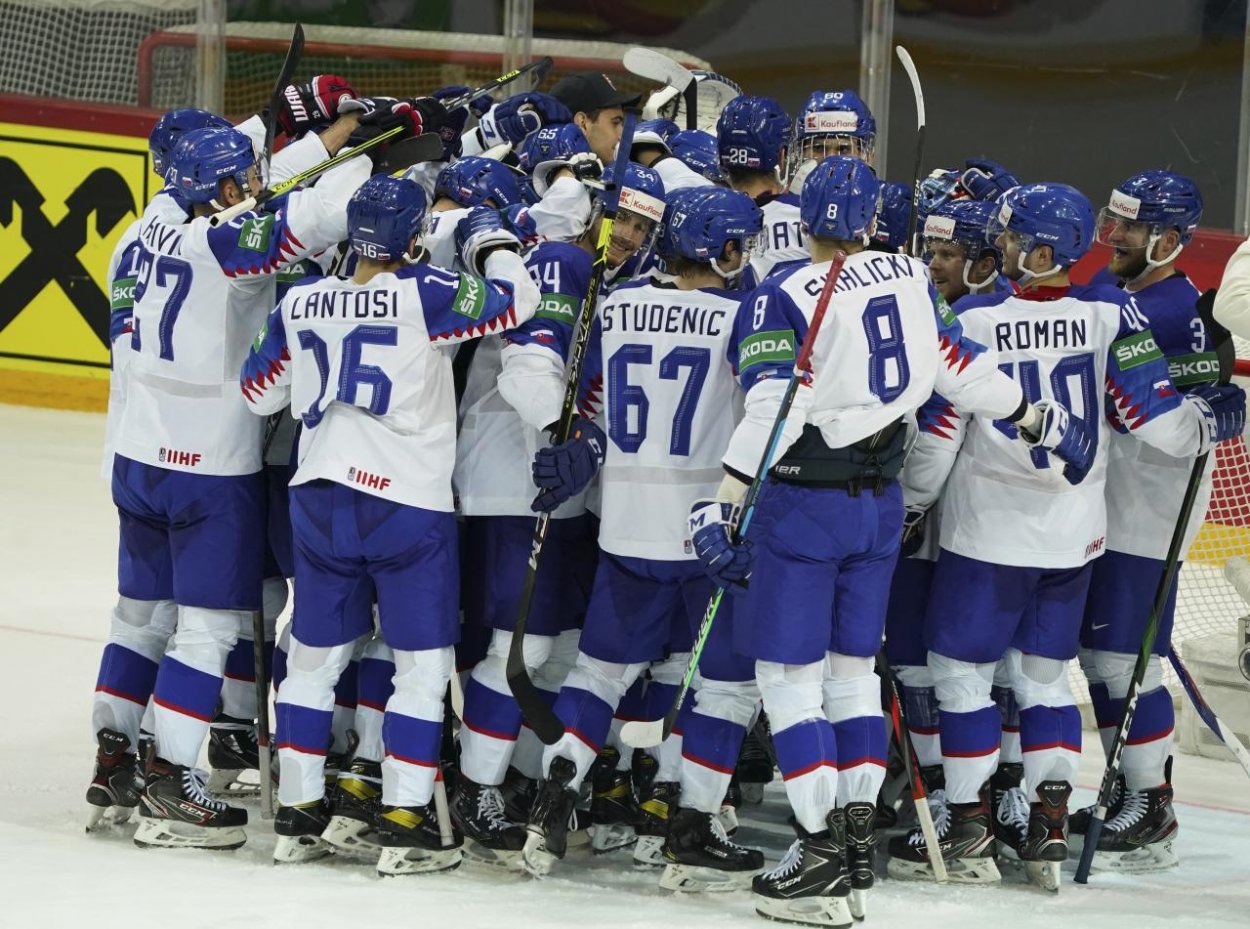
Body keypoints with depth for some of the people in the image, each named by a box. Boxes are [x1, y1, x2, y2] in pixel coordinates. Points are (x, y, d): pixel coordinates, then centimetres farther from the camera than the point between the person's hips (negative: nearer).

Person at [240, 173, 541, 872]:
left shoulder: (302, 303, 4)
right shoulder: (423, 295, -12)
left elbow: (259, 391, 15)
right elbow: (515, 300, -14)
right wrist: (491, 241, 5)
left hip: (320, 499, 5)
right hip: (409, 502, -5)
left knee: (315, 659, 15)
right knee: (424, 666, 4)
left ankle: (298, 816, 18)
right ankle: (405, 827, 0)